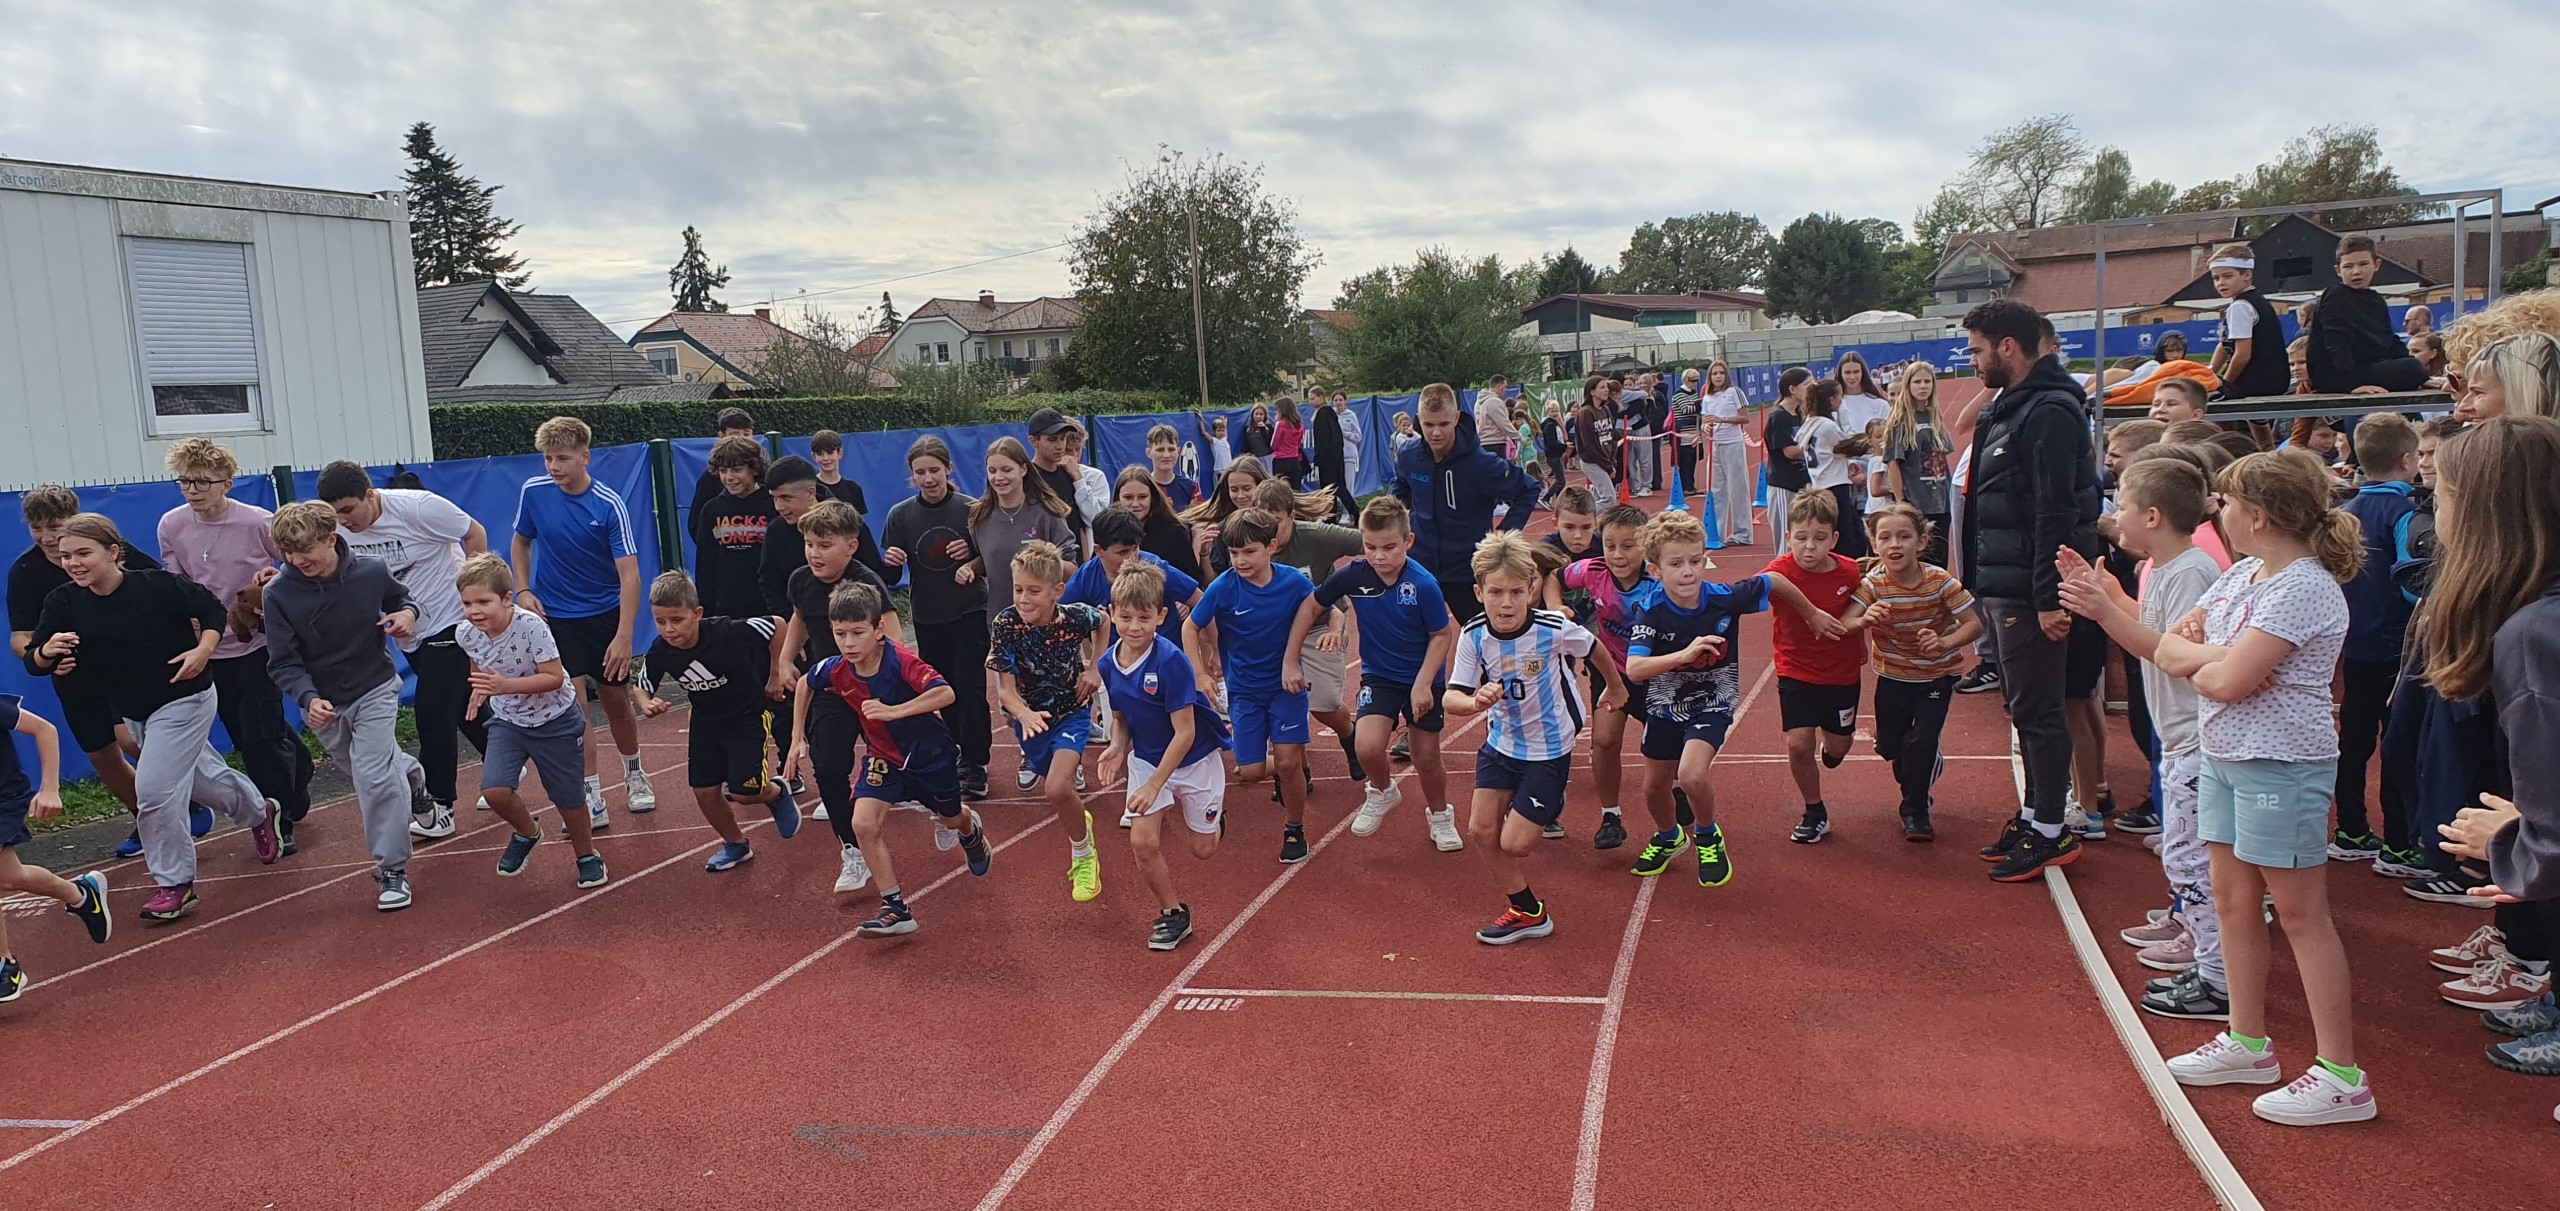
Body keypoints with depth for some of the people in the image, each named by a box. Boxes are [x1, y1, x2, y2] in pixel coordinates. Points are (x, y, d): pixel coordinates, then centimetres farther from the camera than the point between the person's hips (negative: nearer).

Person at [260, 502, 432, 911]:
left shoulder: (372, 573, -17)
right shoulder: (279, 595, -19)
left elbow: (399, 596, 8)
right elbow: (284, 663, -17)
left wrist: (407, 613, -16)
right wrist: (309, 699, -34)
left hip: (374, 691, -2)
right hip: (323, 704, 3)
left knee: (374, 774, -16)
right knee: (363, 768, 21)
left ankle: (392, 869, -4)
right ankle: (411, 777, 56)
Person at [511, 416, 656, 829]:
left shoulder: (609, 505, -16)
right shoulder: (533, 492, -7)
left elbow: (629, 574, -19)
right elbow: (521, 542, 12)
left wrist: (623, 637, -26)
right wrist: (523, 590, -3)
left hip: (605, 615, -1)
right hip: (554, 617, 1)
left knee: (616, 701, 10)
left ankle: (634, 775, 35)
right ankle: (592, 799, -5)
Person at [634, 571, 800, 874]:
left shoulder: (728, 633, -33)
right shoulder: (660, 652, -18)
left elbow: (777, 627, -19)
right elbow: (640, 687, -1)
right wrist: (646, 704, -25)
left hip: (748, 715, -5)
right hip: (705, 720, 5)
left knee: (743, 792, -12)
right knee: (704, 791, 5)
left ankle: (777, 795, 24)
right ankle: (735, 844, 31)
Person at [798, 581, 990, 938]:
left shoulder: (901, 661, -32)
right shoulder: (835, 671, -17)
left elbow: (946, 693, -43)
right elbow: (805, 684, 6)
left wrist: (894, 711, -48)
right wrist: (799, 736, 6)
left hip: (932, 755, -3)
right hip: (883, 758, 3)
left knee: (951, 818, 22)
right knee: (864, 824, -19)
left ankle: (971, 828, 63)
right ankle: (896, 908, -11)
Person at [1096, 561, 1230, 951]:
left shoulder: (1171, 662, -29)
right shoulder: (1109, 664, -10)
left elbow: (1184, 733, -27)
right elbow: (1121, 718, 5)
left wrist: (1154, 785, -27)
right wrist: (1117, 747, -16)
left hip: (1194, 759, -4)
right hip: (1146, 759, 4)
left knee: (1203, 849, 7)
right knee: (1142, 842, -11)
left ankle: (1216, 807, 43)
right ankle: (1172, 914, 13)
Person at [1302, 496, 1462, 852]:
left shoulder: (1423, 584, -25)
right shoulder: (1353, 575, -18)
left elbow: (1442, 635, -11)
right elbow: (1310, 607, -4)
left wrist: (1423, 683, -20)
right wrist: (1290, 661, -4)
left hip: (1423, 679, -1)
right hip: (1379, 676, 1)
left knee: (1427, 759, 7)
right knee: (1368, 748, -20)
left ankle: (1440, 815, 39)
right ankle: (1383, 792, 15)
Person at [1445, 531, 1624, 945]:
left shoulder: (1554, 629, -24)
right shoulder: (1474, 636, -15)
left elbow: (1593, 648, -2)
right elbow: (1450, 698, -18)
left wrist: (1616, 687, 16)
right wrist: (1476, 701, -41)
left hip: (1548, 752, -4)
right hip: (1500, 744, 4)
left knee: (1513, 844, -9)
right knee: (1482, 831, 3)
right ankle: (1526, 912, 22)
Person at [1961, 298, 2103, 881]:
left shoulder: (2050, 412, -17)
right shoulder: (2007, 408, 15)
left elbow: (2056, 513, -22)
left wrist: (2049, 598, -25)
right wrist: (1981, 583, 19)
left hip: (2029, 593, -10)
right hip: (2001, 587, 10)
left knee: (2037, 711, -2)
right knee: (2023, 708, 16)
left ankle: (2050, 832, 7)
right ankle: (2034, 816, 26)